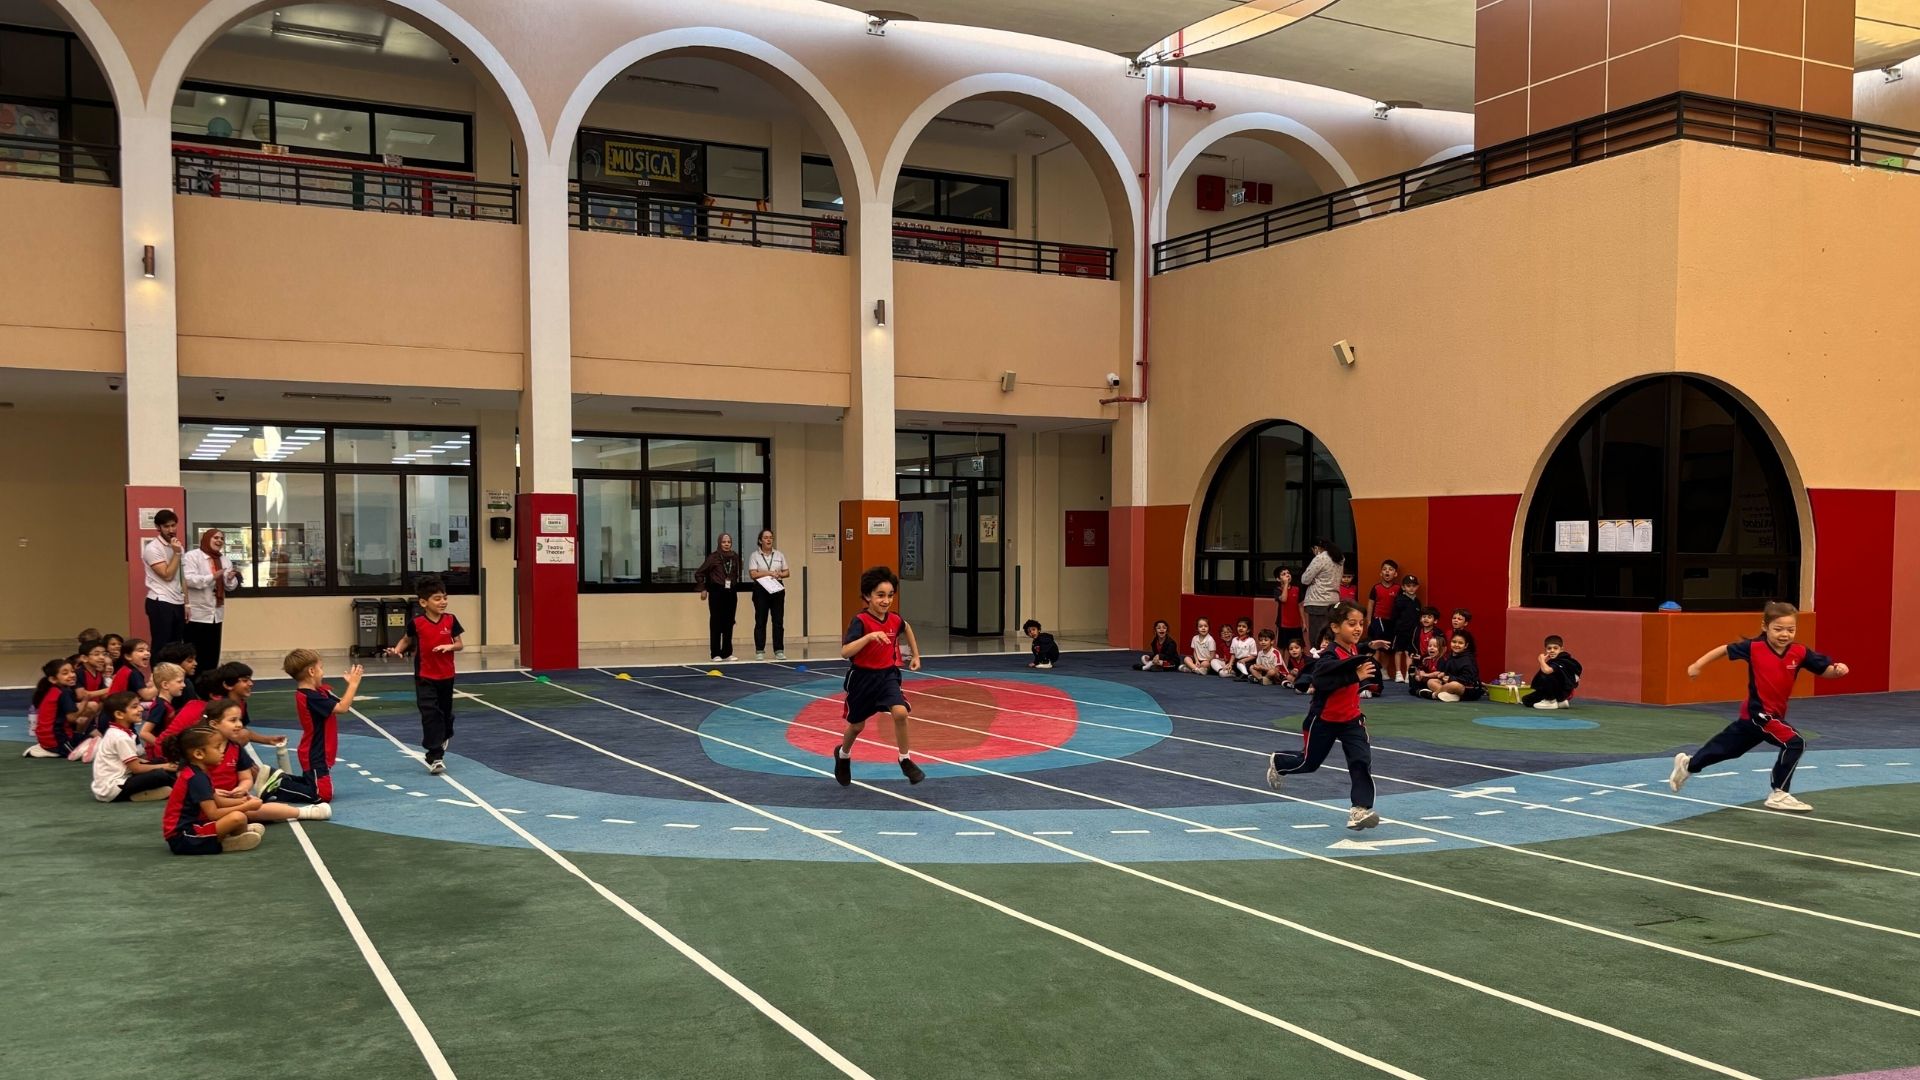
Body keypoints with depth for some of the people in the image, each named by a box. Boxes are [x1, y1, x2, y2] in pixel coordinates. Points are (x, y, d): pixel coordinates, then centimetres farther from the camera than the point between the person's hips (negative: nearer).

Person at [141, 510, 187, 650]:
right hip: (160, 603, -7)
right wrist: (176, 553, -14)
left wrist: (186, 603, 12)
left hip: (178, 603, 7)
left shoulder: (177, 547, 14)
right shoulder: (152, 548, -10)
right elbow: (167, 575, -16)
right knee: (161, 647, -5)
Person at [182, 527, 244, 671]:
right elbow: (188, 579, -21)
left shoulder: (225, 560, 14)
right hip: (196, 614, -7)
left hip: (216, 614, 7)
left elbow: (230, 586, 13)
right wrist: (212, 577, -29)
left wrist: (231, 579, -10)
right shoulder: (191, 556, -7)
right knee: (195, 654, -4)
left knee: (212, 654, 11)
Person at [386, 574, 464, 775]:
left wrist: (449, 646, -21)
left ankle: (444, 737, 50)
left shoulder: (450, 621, -6)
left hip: (446, 676, 3)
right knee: (430, 715, -9)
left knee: (446, 712, 18)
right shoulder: (417, 623, -10)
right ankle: (435, 757, -5)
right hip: (425, 677, -3)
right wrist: (397, 650, -10)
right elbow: (407, 640, 8)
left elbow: (460, 644, -1)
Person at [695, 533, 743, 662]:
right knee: (716, 623, 1)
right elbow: (699, 574, -2)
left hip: (731, 593, 4)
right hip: (717, 592, -4)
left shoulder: (735, 557, 3)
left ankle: (727, 653, 15)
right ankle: (716, 654, 6)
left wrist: (733, 584, 4)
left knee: (729, 623, 7)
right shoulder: (714, 557, -7)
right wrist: (703, 589, -2)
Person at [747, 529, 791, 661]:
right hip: (761, 590, -3)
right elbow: (753, 574, -10)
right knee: (760, 621, 0)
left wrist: (779, 574, -10)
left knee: (778, 621, 1)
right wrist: (769, 573, -14)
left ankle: (779, 651, 5)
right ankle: (759, 651, 4)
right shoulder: (754, 556, 1)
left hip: (777, 589, 3)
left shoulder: (779, 555, 11)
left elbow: (787, 573, 11)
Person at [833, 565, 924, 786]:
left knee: (900, 712, -22)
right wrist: (869, 636, -44)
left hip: (887, 675, 3)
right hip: (862, 677, -3)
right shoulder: (860, 621, -21)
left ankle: (905, 760, -2)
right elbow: (845, 652, -33)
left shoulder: (895, 620, -6)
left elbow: (906, 628, 21)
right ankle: (843, 754, 46)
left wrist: (915, 654, 22)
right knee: (857, 725, 14)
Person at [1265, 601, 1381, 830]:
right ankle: (1277, 763, 45)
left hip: (1351, 719, 5)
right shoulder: (1330, 655, -26)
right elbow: (1321, 680, -45)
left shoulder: (1356, 650, -2)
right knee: (1309, 762, 15)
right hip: (1324, 720, -5)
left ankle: (1360, 809, -17)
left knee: (1362, 760, -15)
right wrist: (1355, 676, -49)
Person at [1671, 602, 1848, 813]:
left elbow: (1825, 670, -5)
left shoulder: (1800, 652, -8)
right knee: (1794, 743, -19)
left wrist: (1837, 669, -27)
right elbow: (1725, 650, -3)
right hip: (1758, 712, -6)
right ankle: (1779, 795, -7)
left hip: (1773, 714, 6)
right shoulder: (1754, 647, -16)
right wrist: (1698, 665, -1)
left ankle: (1688, 764, 45)